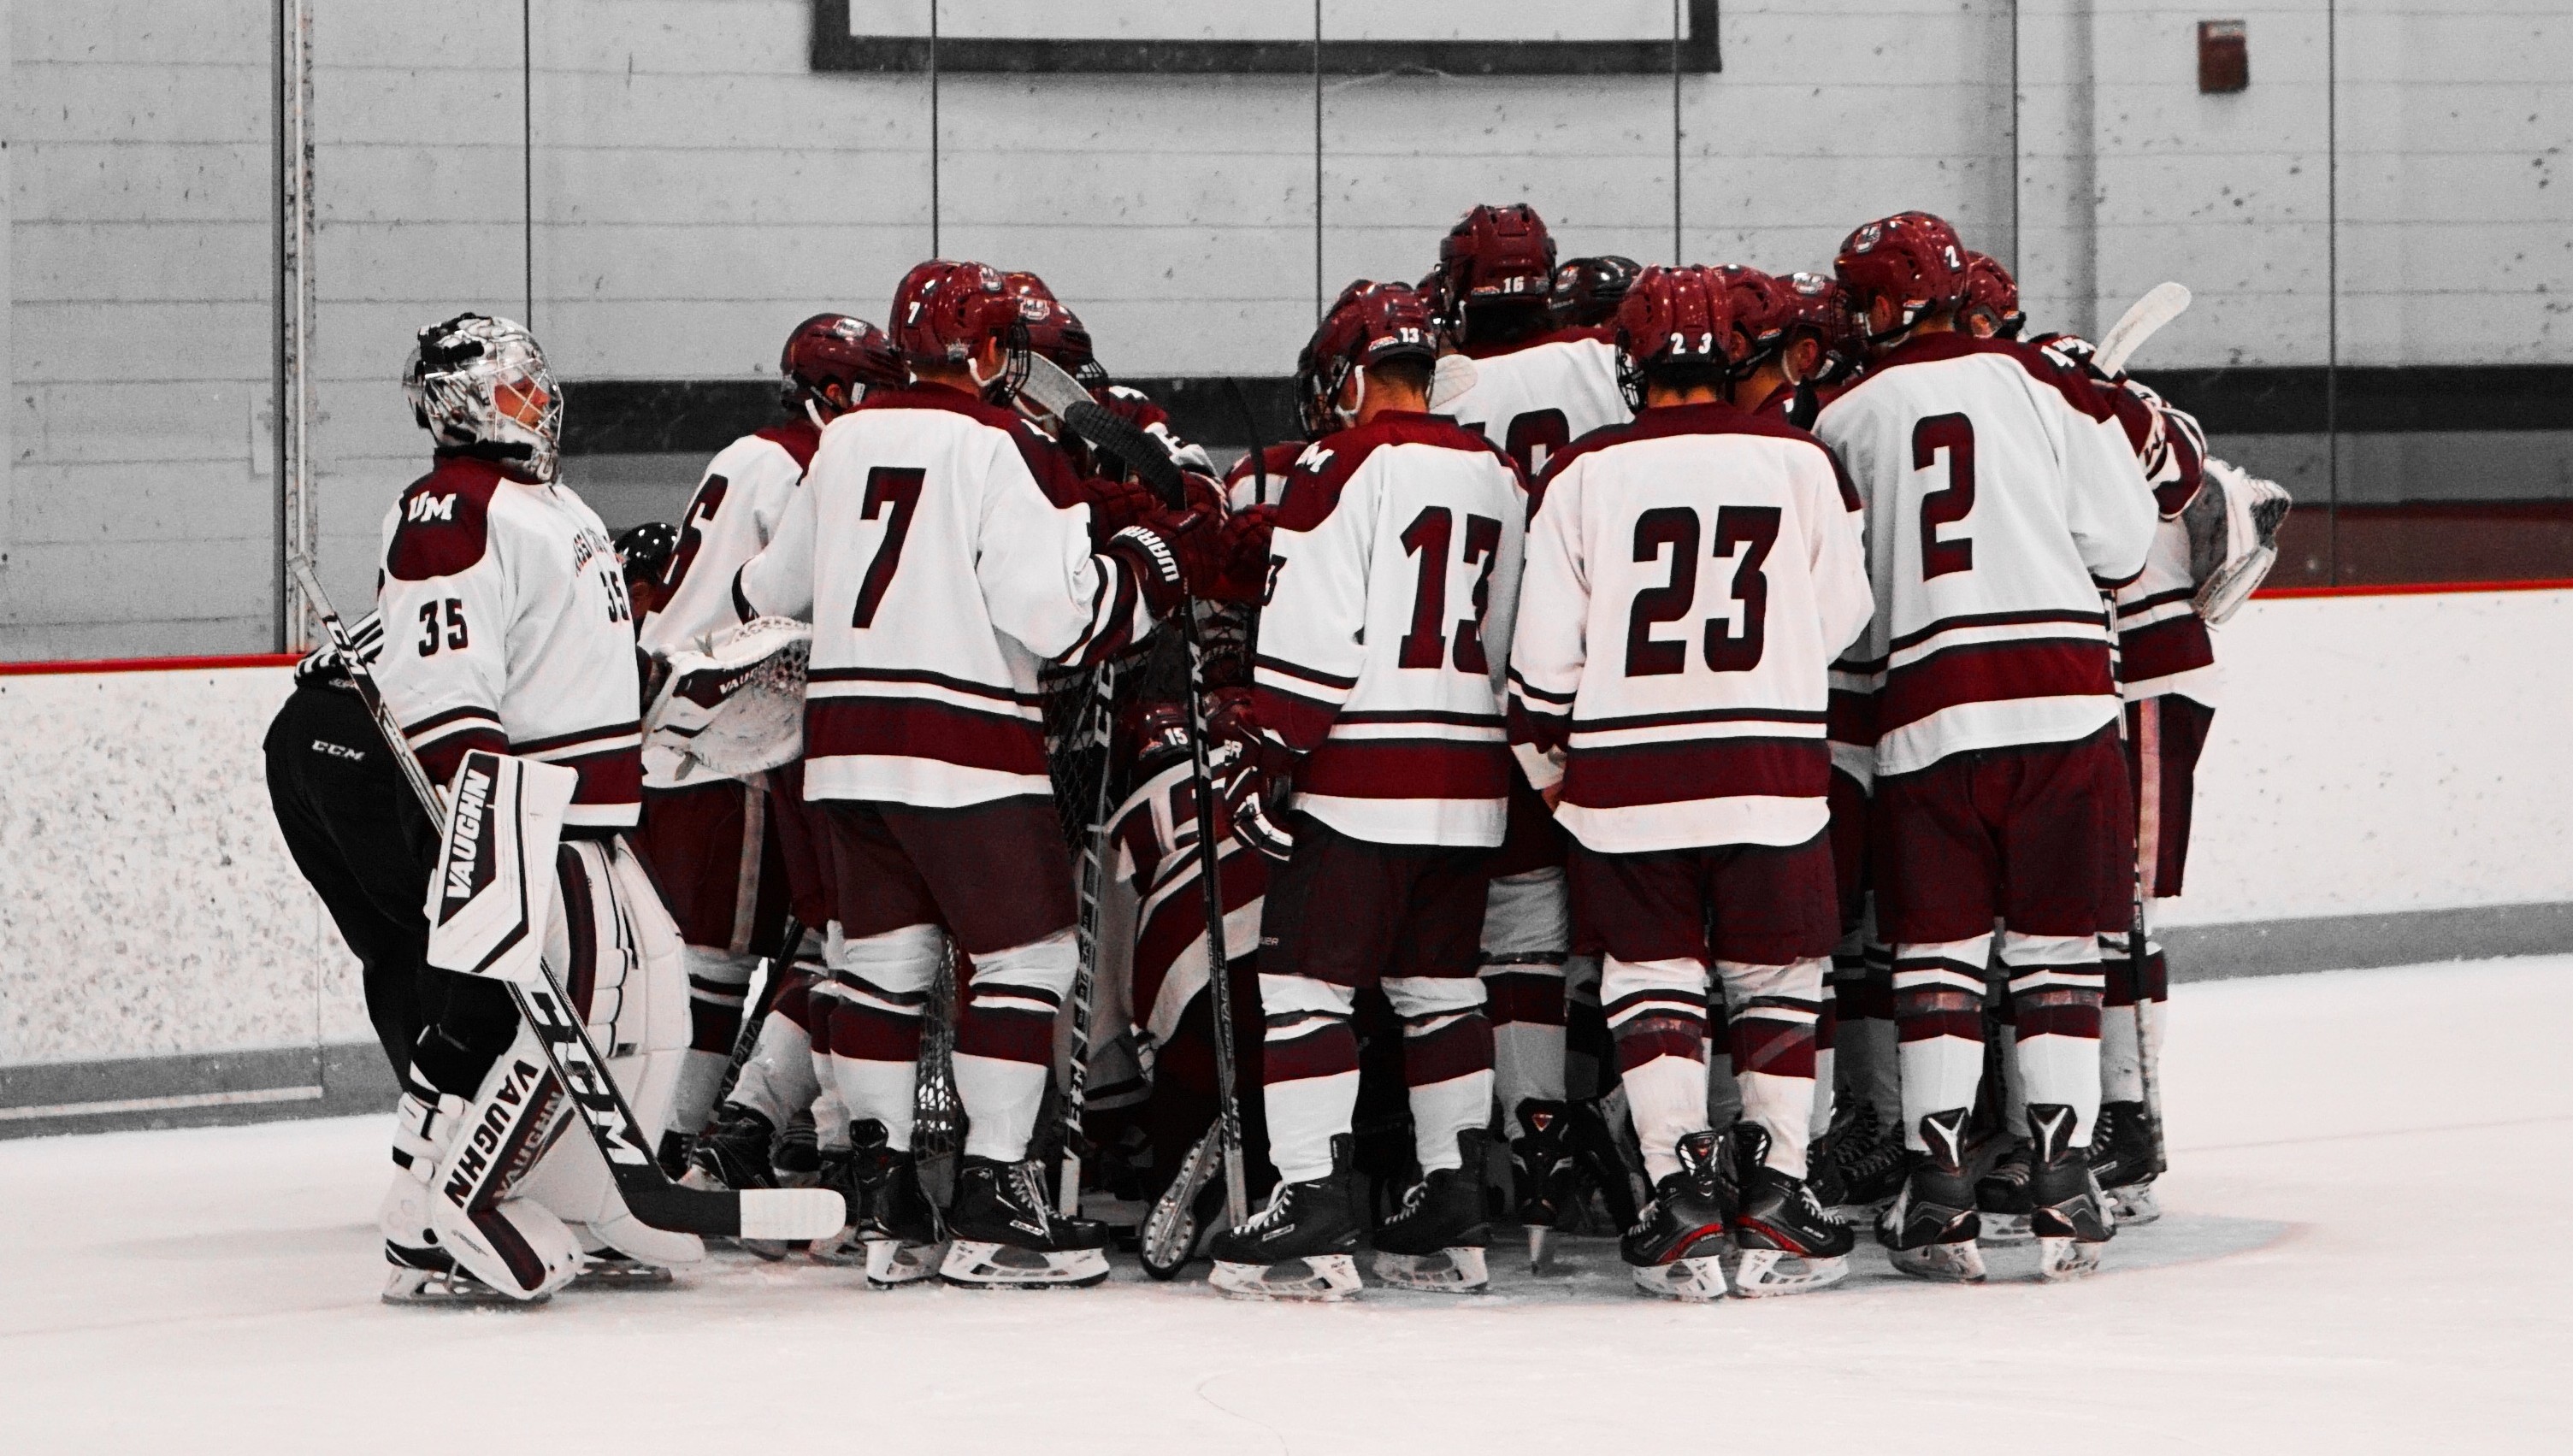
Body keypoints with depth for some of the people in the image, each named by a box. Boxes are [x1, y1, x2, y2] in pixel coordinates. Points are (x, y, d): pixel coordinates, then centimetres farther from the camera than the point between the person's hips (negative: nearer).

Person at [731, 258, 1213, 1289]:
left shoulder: (844, 441, 11)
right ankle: (993, 1209, -4)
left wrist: (740, 601, 45)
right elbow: (1054, 611, -18)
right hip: (964, 742, -7)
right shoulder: (1004, 449, -10)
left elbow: (776, 586, 22)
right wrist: (1157, 557, -4)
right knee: (1024, 957, 0)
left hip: (845, 737, 7)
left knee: (881, 958, 13)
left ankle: (883, 1203, 14)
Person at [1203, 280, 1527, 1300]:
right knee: (1439, 986, 14)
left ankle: (1312, 1218, -10)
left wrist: (1264, 757, -11)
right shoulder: (1499, 478, 13)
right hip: (1469, 778, 7)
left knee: (1307, 979, -4)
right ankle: (1452, 1216, 15)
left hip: (1360, 773, -7)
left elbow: (1309, 636, -14)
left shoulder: (1347, 465, -9)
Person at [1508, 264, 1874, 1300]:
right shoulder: (1802, 463, 0)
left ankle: (1682, 1195, -1)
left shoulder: (1583, 475, -2)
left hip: (1627, 770, 0)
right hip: (1773, 767, 0)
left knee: (1652, 977, 10)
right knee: (1776, 979, 12)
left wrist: (1545, 758, 16)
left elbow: (1546, 647, 0)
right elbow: (1843, 619, 10)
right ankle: (1774, 1197, 5)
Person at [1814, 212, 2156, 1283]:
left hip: (1926, 707, 0)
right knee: (2058, 949, 7)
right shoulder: (2044, 386, 4)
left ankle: (1937, 1195, 1)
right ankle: (2064, 1190, 2)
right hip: (2061, 697, 0)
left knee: (1937, 953, 7)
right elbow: (2120, 548, 3)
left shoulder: (1847, 417, 5)